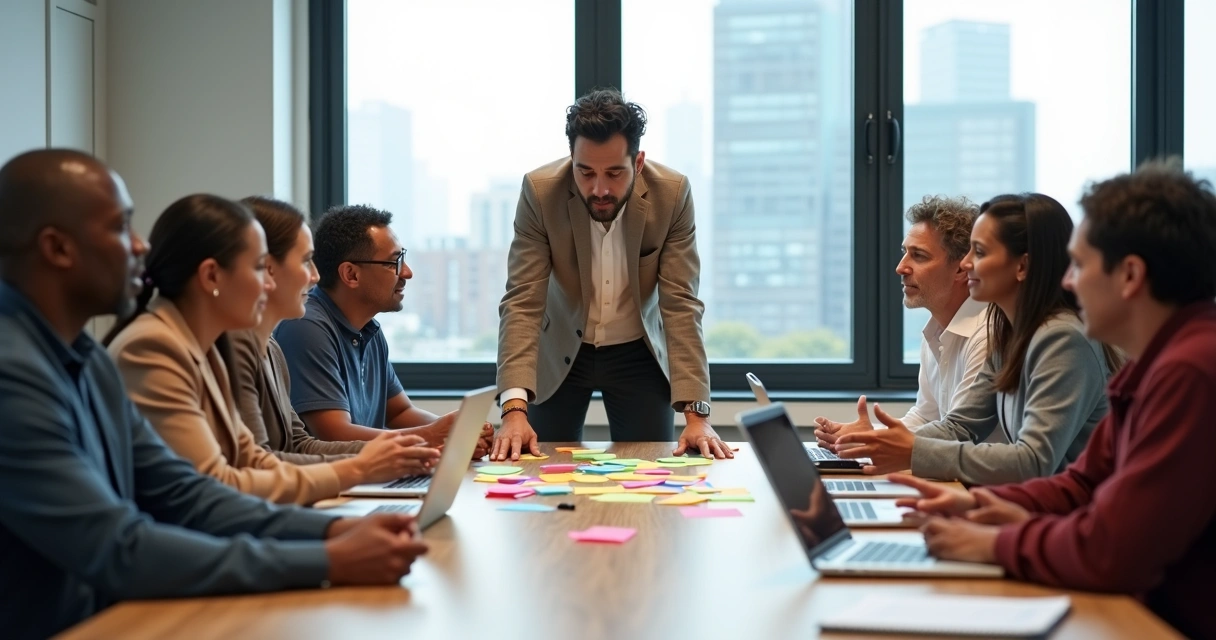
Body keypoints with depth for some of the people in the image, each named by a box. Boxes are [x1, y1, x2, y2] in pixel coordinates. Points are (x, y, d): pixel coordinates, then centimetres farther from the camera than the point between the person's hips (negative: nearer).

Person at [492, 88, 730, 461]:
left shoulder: (672, 194, -21)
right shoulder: (540, 192, -23)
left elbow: (681, 305, -21)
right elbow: (522, 302, -25)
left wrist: (696, 414, -30)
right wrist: (514, 408, -37)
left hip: (639, 353, 0)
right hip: (560, 351, 0)